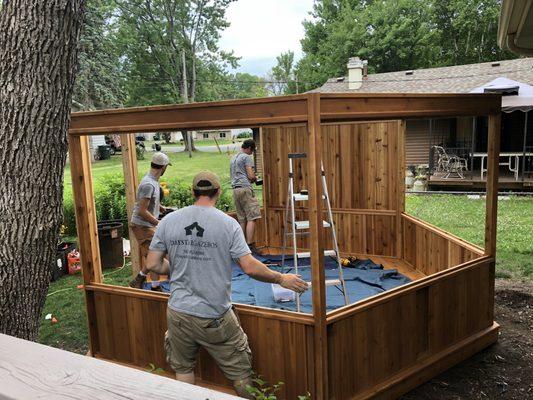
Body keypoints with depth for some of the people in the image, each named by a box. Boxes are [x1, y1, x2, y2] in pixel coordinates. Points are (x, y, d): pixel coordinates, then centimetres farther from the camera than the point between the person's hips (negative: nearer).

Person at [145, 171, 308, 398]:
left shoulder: (168, 221, -2)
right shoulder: (228, 223, -11)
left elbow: (153, 265, 1)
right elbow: (250, 268, -15)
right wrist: (281, 279, 0)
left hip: (178, 313, 3)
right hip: (215, 317, -3)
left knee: (183, 370, 23)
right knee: (240, 374, 15)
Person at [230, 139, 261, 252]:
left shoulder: (233, 158, 23)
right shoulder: (247, 157, -2)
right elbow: (251, 176, -10)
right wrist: (255, 178, 12)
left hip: (235, 190, 8)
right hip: (245, 188, -8)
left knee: (242, 219, 8)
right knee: (251, 218, -9)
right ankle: (250, 245, -14)